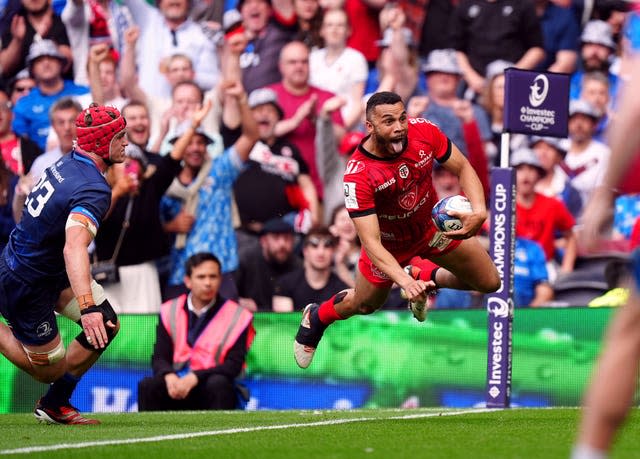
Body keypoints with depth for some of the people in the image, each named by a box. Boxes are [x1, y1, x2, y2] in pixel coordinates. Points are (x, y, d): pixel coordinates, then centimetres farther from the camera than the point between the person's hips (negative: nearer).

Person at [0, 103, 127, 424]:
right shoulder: (94, 189, -28)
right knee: (50, 370, 2)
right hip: (26, 286, -9)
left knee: (107, 325, 2)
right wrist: (87, 307, -54)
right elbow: (74, 247, -44)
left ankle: (54, 405, 10)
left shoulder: (67, 163, -1)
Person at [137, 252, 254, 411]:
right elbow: (159, 358, 3)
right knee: (147, 386, -27)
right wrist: (170, 377, -22)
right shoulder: (170, 311, 6)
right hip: (176, 386, 2)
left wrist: (195, 378, -24)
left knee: (218, 383, -35)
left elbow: (234, 365, -9)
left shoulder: (237, 316, -2)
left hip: (212, 392, -2)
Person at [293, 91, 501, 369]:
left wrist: (479, 211, -30)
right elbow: (371, 243, -38)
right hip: (389, 243, -3)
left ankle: (424, 277, 34)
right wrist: (404, 281, -54)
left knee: (489, 283, 6)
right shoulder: (358, 175, -38)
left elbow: (463, 168, -12)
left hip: (433, 226, 3)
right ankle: (316, 318, 52)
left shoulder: (423, 131, -28)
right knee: (364, 305, 18)